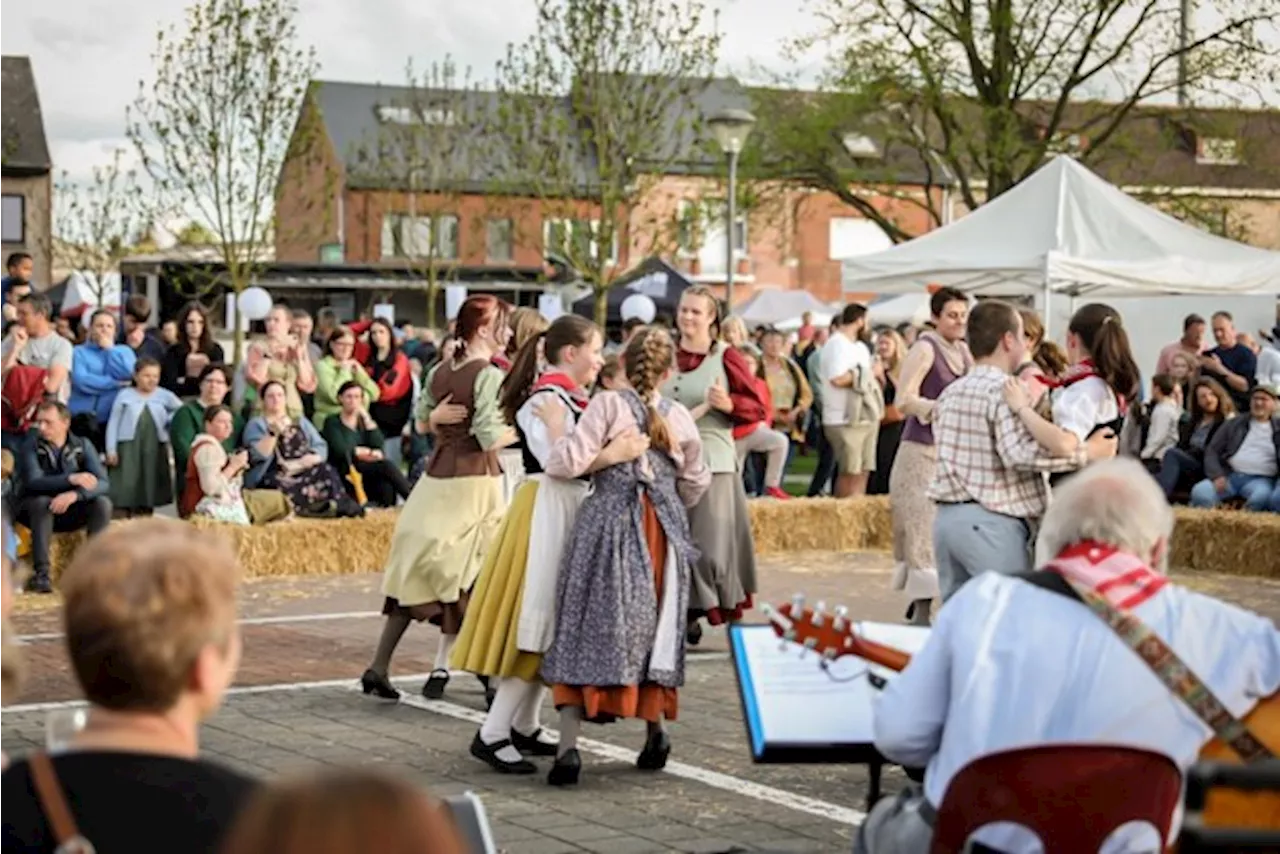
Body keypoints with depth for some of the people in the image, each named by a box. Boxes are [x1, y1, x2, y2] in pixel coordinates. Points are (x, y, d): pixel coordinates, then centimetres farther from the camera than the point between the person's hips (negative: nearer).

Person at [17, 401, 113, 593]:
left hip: (71, 512, 2)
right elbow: (33, 482, -28)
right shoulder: (32, 446, -13)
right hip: (37, 510, -2)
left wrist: (74, 495, -38)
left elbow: (103, 483, -18)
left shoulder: (82, 446, -7)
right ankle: (41, 573, -36)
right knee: (43, 502, -34)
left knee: (102, 503, -23)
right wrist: (71, 479, -41)